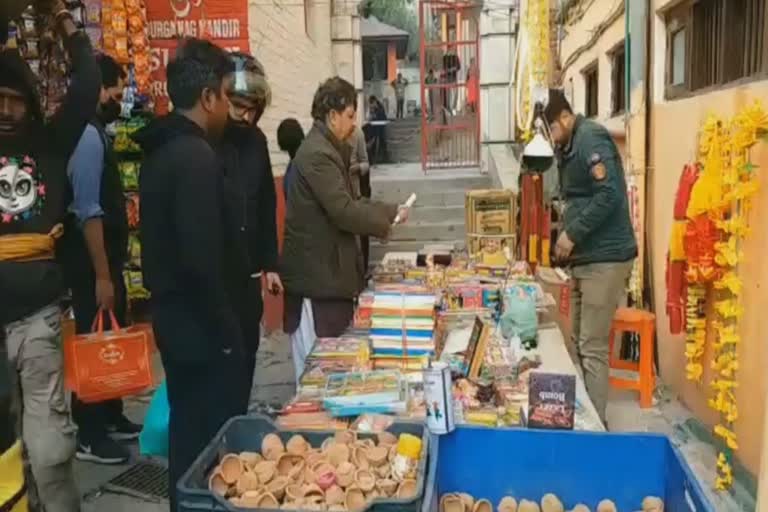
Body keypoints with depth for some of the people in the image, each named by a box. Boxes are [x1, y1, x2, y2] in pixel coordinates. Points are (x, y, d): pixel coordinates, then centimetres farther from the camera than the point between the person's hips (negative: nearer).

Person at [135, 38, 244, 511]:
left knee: (189, 430, 21)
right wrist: (225, 329, -16)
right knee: (213, 437, 4)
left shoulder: (160, 151, 10)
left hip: (173, 316, 10)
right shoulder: (196, 157, -20)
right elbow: (202, 257, -25)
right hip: (201, 325, -10)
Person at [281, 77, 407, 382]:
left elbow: (349, 202, 18)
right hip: (316, 274, -10)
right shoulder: (317, 154, -20)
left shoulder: (329, 149, 14)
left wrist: (391, 211, 9)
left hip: (329, 270, 10)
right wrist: (383, 223, -9)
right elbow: (344, 212, -25)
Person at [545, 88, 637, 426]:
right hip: (584, 257, 10)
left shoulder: (591, 138, -13)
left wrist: (572, 234, -17)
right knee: (578, 344, 13)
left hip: (604, 258, -10)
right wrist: (566, 236, 7)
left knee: (593, 348, -5)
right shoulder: (570, 146, 17)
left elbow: (610, 194, -23)